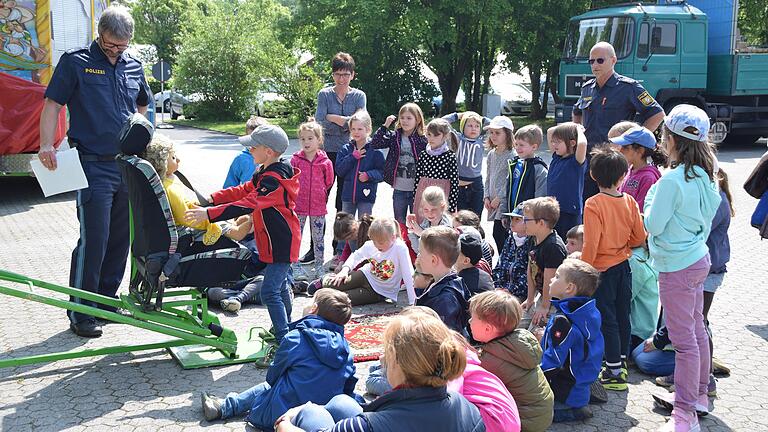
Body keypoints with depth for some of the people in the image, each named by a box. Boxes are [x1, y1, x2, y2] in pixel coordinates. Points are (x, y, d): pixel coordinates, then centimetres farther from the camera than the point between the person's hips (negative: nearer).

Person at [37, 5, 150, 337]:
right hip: (94, 166, -6)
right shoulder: (75, 62, -2)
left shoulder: (133, 67, 13)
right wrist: (47, 145, -19)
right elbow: (52, 104, -5)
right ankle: (80, 313, 1)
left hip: (128, 166, 6)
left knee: (121, 238, 10)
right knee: (94, 240, -8)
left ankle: (106, 302, 24)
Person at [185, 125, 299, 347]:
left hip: (281, 243, -11)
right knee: (280, 285, 24)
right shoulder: (266, 173, 8)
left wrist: (209, 213, -36)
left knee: (270, 291, -11)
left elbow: (247, 204, -34)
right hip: (280, 240, 11)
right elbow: (245, 190, 13)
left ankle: (284, 341, -7)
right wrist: (212, 198, 4)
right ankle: (285, 327, 42)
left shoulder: (274, 180, -26)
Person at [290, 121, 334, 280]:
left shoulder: (325, 162, -5)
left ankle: (319, 266, 20)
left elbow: (329, 182, 8)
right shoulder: (296, 159, -4)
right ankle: (295, 266, 16)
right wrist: (295, 194, 5)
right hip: (298, 205, 0)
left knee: (318, 237, 9)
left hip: (318, 206, 0)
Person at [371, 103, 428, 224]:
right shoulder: (394, 137, 1)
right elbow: (374, 144, -8)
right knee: (399, 224, 13)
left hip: (417, 190, -2)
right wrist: (385, 126, -14)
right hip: (399, 190, 2)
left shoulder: (423, 140, -6)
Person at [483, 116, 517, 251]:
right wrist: (486, 197, 8)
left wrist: (499, 198, -14)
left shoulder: (512, 155, -11)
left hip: (505, 201, -7)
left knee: (499, 233, -11)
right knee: (497, 235, 10)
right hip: (493, 203, 7)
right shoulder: (491, 154, 13)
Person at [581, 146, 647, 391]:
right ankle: (621, 363, 30)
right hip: (624, 266, 6)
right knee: (622, 315, 16)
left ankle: (614, 373, 6)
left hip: (603, 269, -6)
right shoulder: (629, 201, -4)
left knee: (607, 319, 2)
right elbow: (640, 238, 2)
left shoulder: (593, 204, -19)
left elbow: (591, 244, -20)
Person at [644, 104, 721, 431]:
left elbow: (654, 225, -17)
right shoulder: (704, 176, 3)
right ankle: (698, 394, 34)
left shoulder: (672, 180, -23)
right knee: (697, 330, 19)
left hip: (677, 267, -9)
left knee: (683, 339, -4)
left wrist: (651, 196, -2)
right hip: (698, 259, 9)